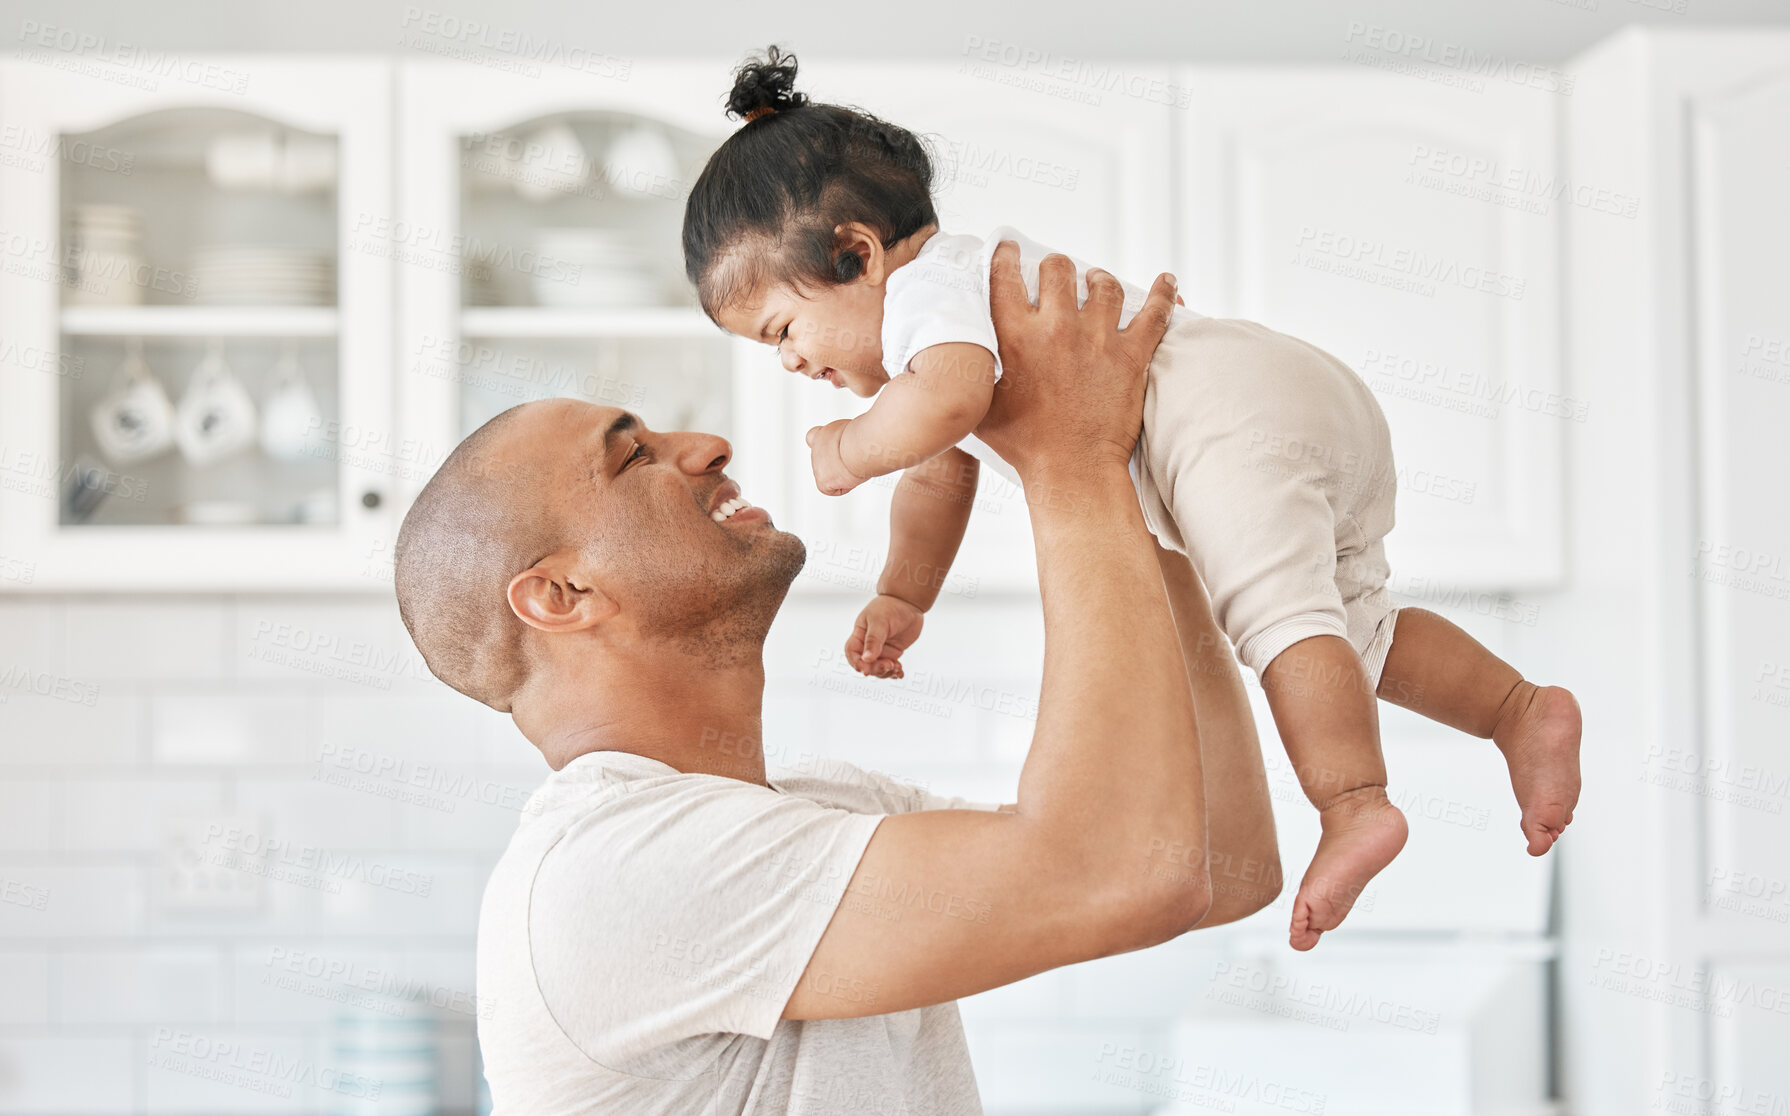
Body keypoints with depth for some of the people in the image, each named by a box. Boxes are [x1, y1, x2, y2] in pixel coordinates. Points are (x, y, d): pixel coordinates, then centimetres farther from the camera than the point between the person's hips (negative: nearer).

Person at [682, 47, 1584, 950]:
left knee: (1277, 613, -23)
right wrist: (901, 599, 34)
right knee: (1352, 627, 18)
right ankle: (1522, 711, 8)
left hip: (1232, 412, -11)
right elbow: (942, 476, 40)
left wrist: (847, 451, -8)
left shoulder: (927, 286, -4)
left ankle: (1355, 805, -36)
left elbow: (948, 403, -26)